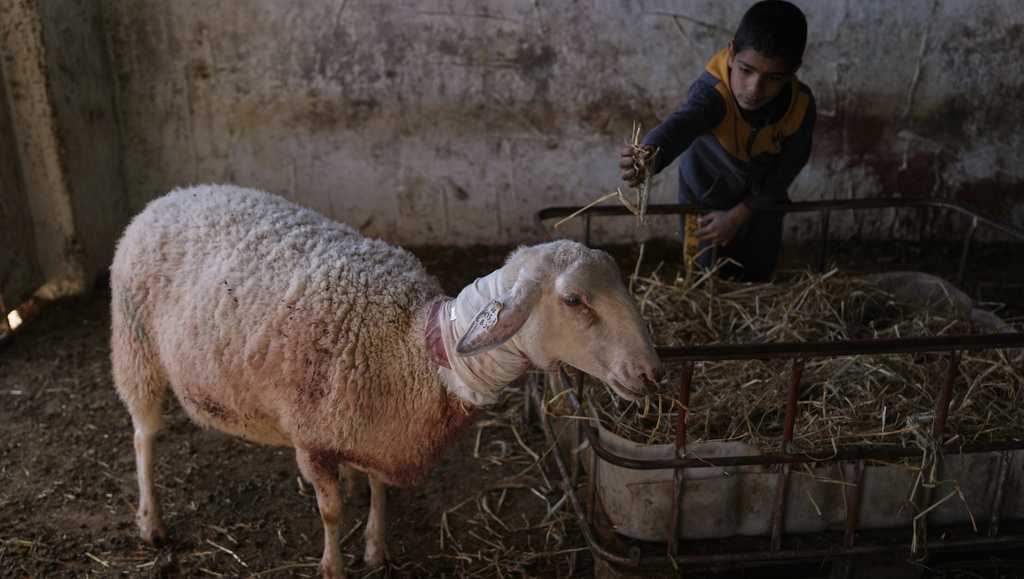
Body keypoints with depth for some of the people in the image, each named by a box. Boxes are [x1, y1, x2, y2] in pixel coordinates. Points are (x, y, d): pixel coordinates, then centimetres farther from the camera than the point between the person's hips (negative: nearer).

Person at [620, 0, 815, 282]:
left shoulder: (801, 105, -25)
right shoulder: (713, 92, -37)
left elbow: (788, 166, -12)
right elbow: (680, 123, -59)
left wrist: (738, 215, -17)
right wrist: (648, 157, -82)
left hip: (761, 200, 3)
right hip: (705, 199, -3)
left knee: (759, 277, 20)